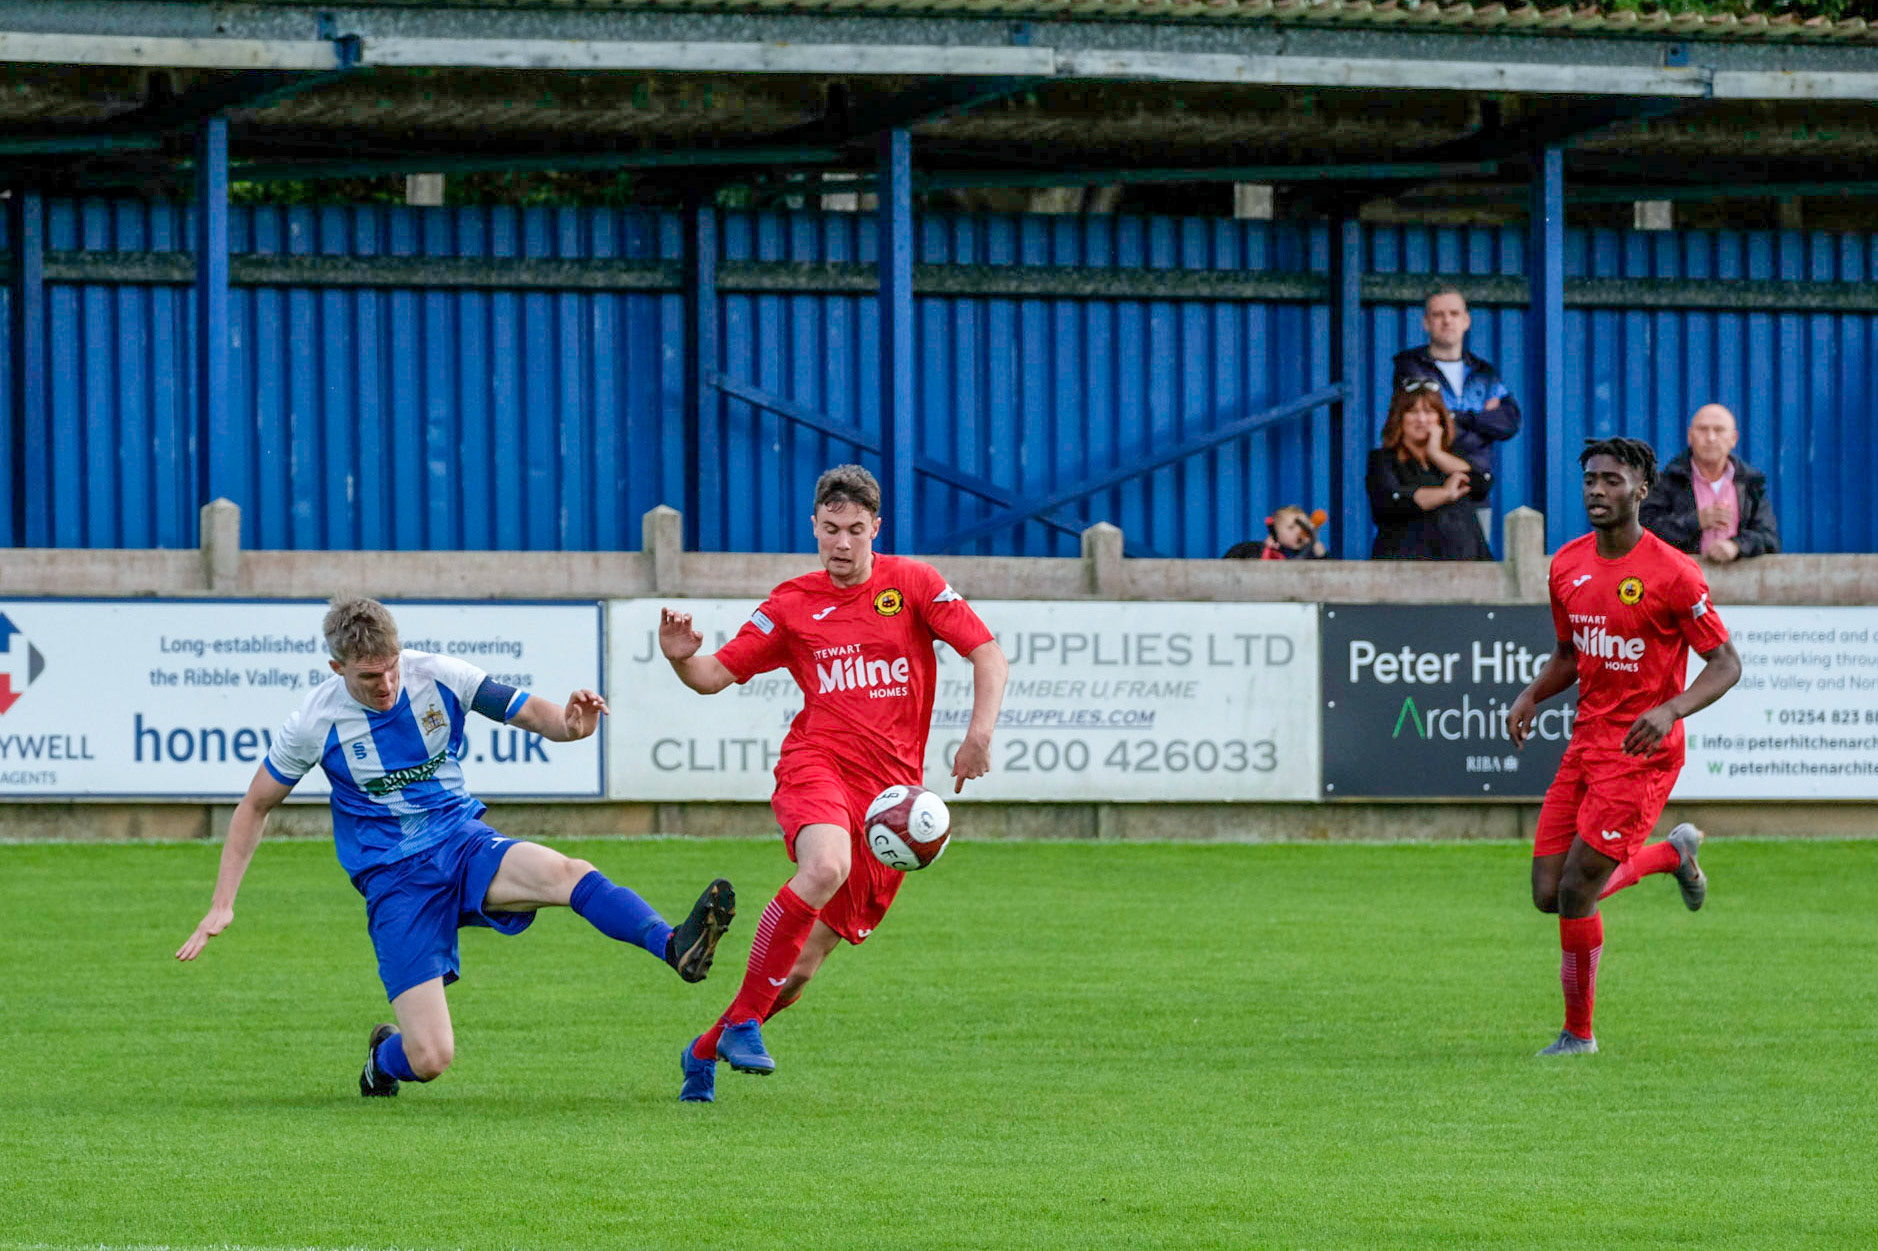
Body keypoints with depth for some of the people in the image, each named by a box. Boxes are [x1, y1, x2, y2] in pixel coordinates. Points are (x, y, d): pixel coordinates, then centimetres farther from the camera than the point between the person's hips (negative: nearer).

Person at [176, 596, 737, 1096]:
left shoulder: (439, 677, -6)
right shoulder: (314, 723, -8)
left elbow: (531, 714, 0)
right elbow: (255, 807, 6)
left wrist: (570, 723, -25)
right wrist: (222, 906, 1)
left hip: (464, 843, 2)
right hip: (394, 881, -2)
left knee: (568, 874, -32)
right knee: (429, 1058, -14)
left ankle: (677, 948, -51)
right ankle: (384, 1056, 22)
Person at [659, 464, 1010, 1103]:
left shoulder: (912, 584, 7)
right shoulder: (792, 604, 8)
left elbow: (988, 655, 5)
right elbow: (717, 674, 8)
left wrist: (979, 734, -11)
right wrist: (682, 659, -15)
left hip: (890, 786, 2)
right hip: (817, 765, -2)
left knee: (807, 959, 2)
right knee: (826, 866, -36)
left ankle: (706, 1051, 23)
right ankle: (743, 1021, -27)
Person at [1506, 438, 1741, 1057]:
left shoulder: (1672, 573, -13)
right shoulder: (1568, 565, 6)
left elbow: (1726, 663, -10)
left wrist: (1670, 709, -26)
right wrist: (1533, 695, 1)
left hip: (1641, 750, -7)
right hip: (1585, 744, 7)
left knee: (1576, 892, -11)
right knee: (1548, 893, 2)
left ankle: (1579, 1033, 7)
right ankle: (1674, 852, 26)